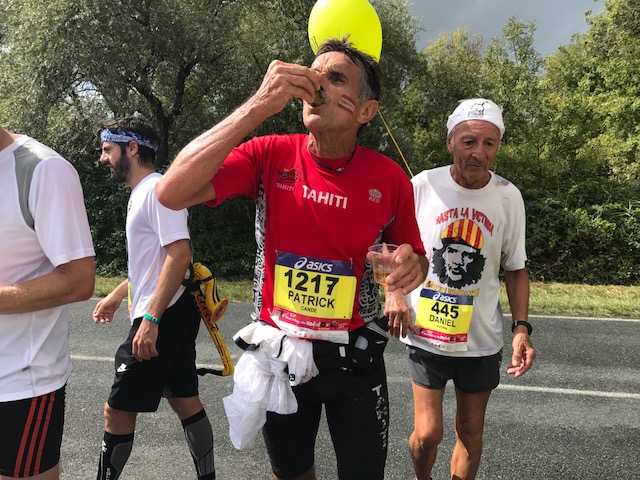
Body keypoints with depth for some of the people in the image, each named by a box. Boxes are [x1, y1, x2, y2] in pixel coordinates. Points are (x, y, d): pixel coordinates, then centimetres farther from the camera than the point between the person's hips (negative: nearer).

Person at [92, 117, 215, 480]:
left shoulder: (156, 189, -14)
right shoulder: (141, 192, 18)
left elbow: (179, 255, -24)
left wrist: (150, 318, -27)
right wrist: (117, 295, 27)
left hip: (162, 318, -10)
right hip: (175, 315, 10)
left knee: (118, 410, -1)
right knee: (184, 399, 15)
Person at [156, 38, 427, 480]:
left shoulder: (390, 178, -10)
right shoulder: (270, 155, -12)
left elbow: (416, 258, 4)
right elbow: (172, 193, -25)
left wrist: (411, 267, -22)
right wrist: (258, 106, -31)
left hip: (354, 356, 0)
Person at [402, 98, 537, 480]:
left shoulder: (509, 197, -5)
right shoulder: (423, 185, -10)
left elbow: (515, 268, 5)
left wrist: (522, 327, -4)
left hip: (482, 339, 2)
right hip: (426, 334, -1)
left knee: (471, 433, 13)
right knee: (428, 433, 3)